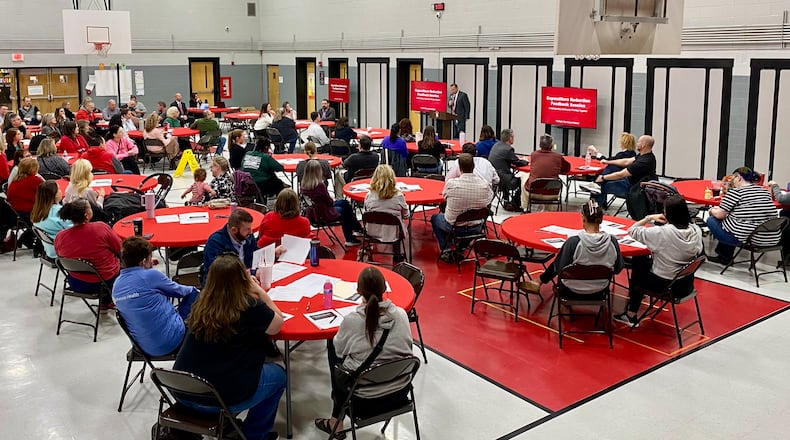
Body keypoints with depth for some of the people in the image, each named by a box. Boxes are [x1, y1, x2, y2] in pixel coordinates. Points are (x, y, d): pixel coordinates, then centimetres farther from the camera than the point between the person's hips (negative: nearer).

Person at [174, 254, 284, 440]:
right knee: (278, 373, 20)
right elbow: (278, 323, 2)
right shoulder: (250, 306, -16)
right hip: (223, 399, -6)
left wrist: (251, 290, 16)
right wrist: (259, 290, 5)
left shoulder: (201, 303, -1)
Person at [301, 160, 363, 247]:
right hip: (324, 215, -8)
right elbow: (330, 202, -15)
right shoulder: (320, 185, -28)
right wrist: (334, 202, 6)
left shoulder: (302, 185, -6)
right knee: (345, 210, 21)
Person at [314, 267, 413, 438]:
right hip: (401, 391, 4)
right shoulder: (401, 314, -10)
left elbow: (339, 350, -3)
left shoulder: (351, 320, -20)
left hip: (366, 398, -4)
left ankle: (336, 422, 33)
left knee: (332, 346, 21)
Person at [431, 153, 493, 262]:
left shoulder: (451, 184, -23)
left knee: (435, 218, 30)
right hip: (476, 228, 2)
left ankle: (446, 250, 19)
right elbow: (490, 197, 3)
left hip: (453, 226, -2)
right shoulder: (485, 185, -18)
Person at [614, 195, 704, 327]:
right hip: (686, 284, 6)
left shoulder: (661, 232, -26)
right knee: (648, 260, 26)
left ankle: (631, 315, 34)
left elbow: (632, 231, -14)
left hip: (663, 284, -6)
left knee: (637, 261, 23)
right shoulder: (696, 231, -10)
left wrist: (650, 218, -1)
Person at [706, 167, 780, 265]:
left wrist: (712, 210, 17)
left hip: (746, 238, -8)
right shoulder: (765, 191, 11)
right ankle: (724, 256, 36)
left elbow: (719, 215, -7)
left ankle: (724, 257, 27)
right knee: (730, 219, 31)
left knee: (711, 220, 13)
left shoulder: (736, 192, -11)